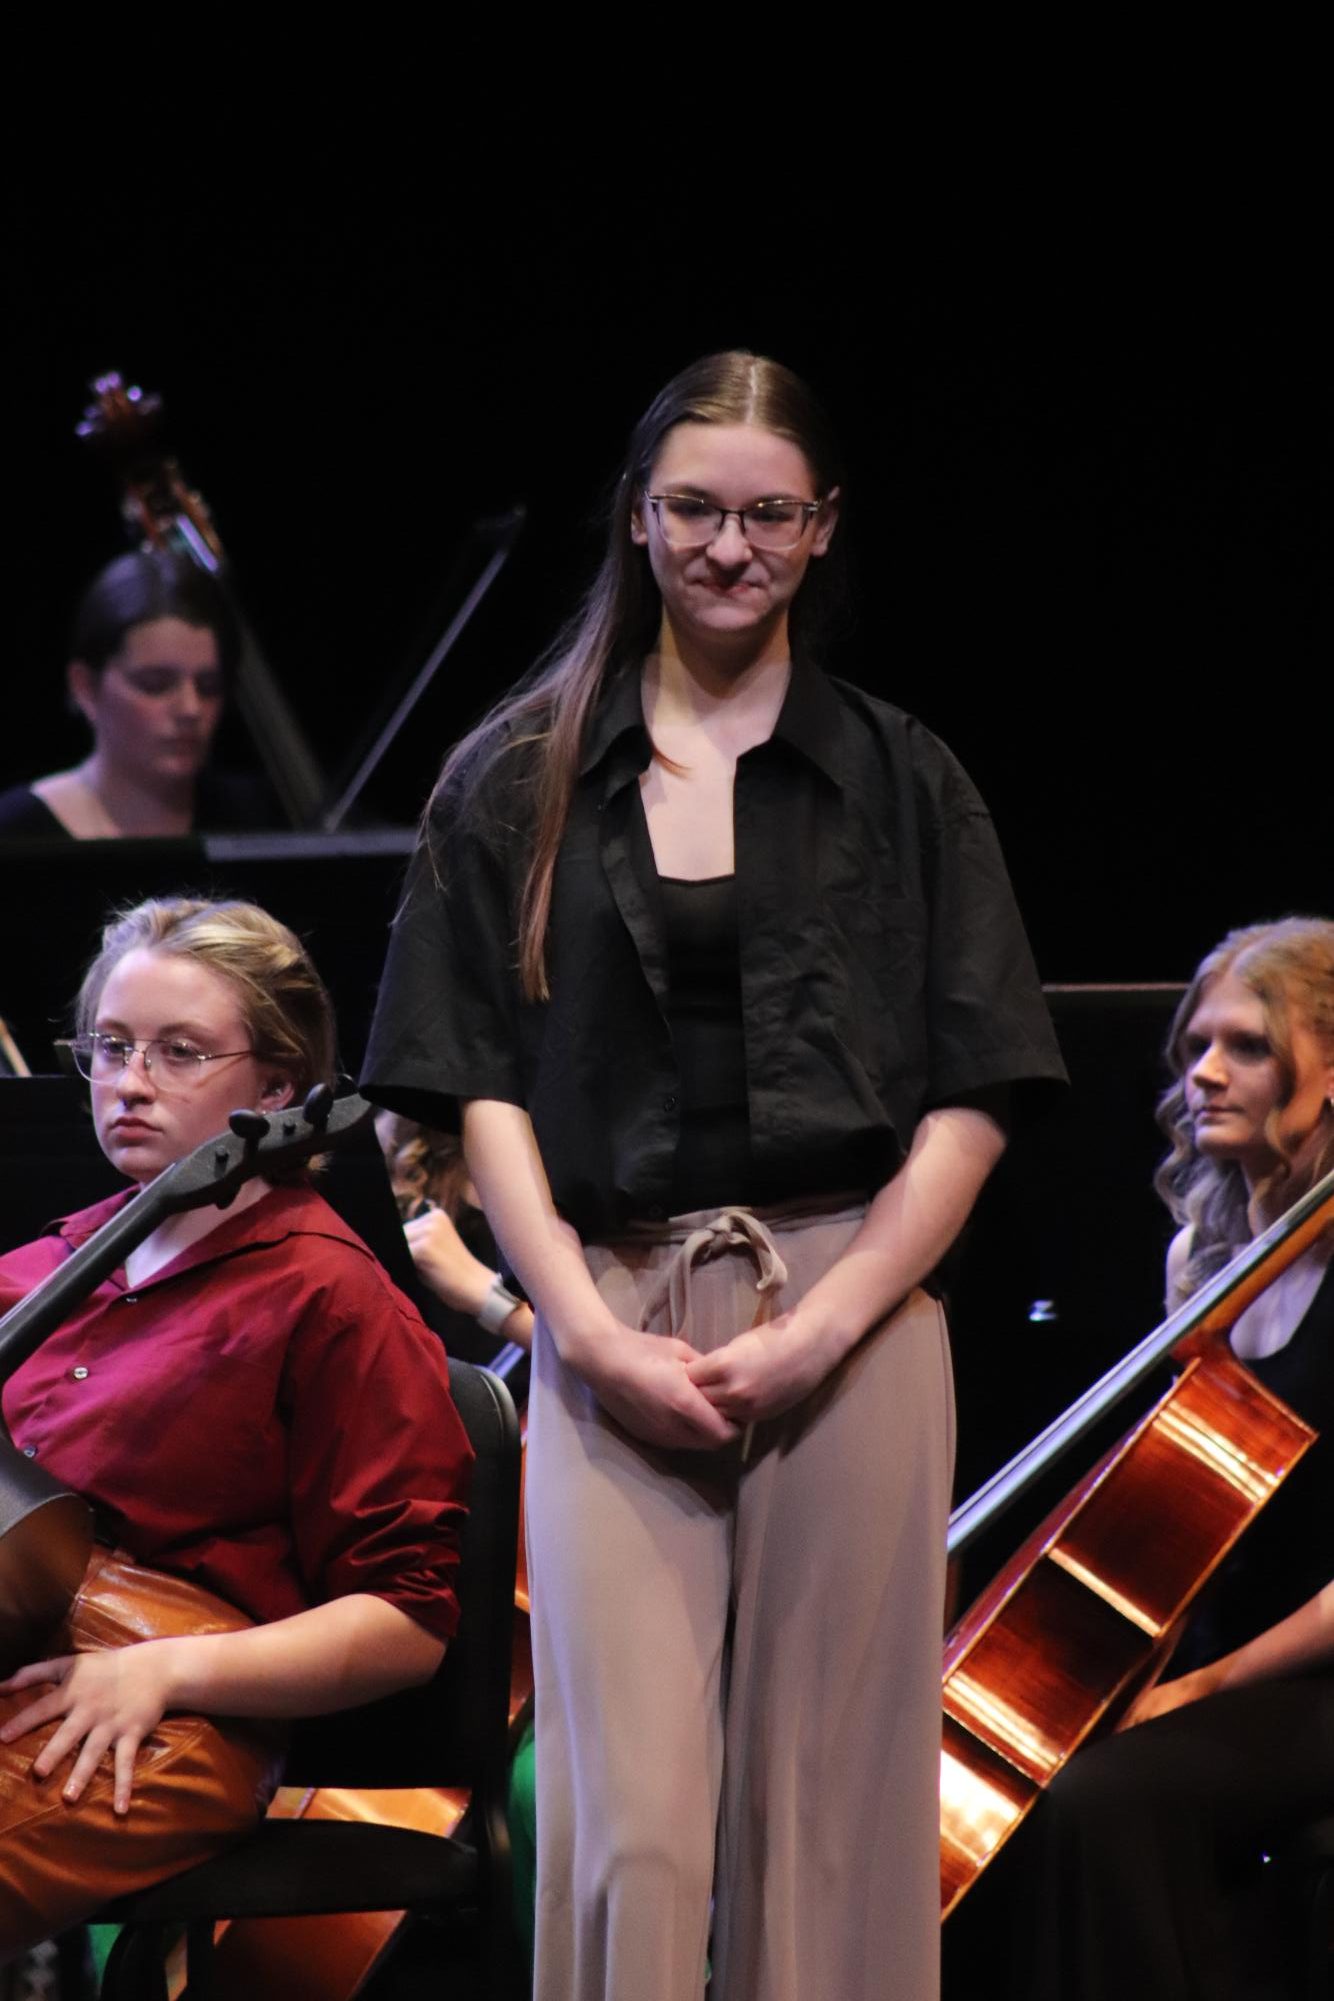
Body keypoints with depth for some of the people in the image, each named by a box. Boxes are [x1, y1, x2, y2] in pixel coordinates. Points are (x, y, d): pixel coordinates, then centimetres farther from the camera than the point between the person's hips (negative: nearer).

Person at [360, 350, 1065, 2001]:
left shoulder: (901, 782, 10)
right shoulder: (517, 782, 10)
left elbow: (970, 1102, 5)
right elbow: (483, 1087, 5)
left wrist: (823, 1325, -8)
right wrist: (594, 1334, -8)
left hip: (847, 1322, 0)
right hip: (612, 1324, 0)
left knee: (829, 1802, -2)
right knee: (629, 1817, -8)